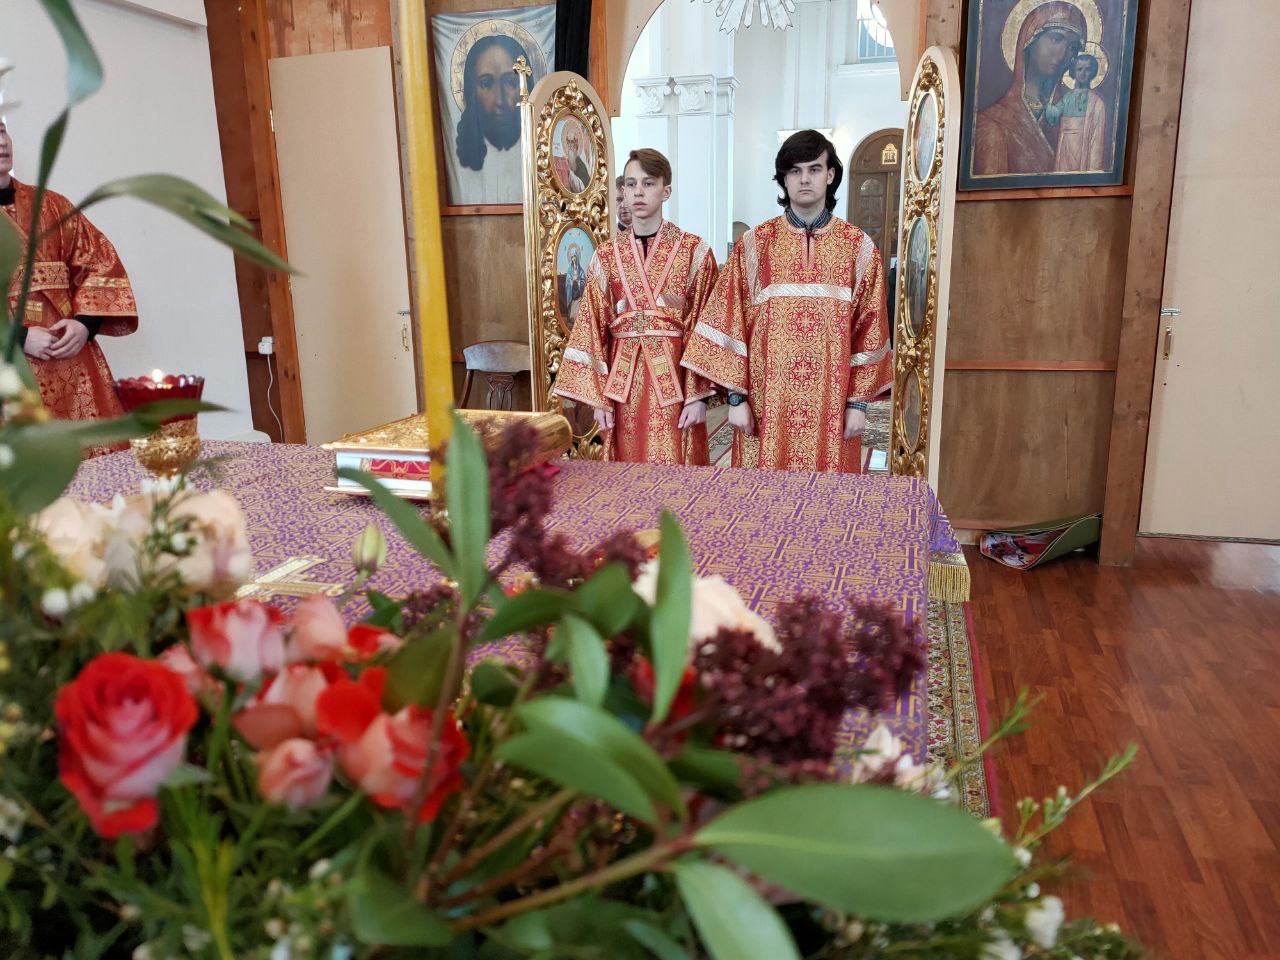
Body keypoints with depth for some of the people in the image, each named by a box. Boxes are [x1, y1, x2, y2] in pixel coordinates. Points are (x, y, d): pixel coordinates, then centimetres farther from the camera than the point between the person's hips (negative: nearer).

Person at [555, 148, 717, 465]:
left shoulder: (693, 251, -1)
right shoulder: (606, 256, 6)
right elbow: (594, 329, 5)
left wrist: (698, 395, -9)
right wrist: (598, 397, 0)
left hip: (674, 379, -2)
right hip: (623, 382, 3)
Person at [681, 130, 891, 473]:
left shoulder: (859, 247, 3)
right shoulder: (754, 244, 2)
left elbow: (868, 331, 3)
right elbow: (730, 323, 0)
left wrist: (859, 402, -1)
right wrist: (736, 396, -5)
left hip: (831, 403, 0)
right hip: (767, 401, 0)